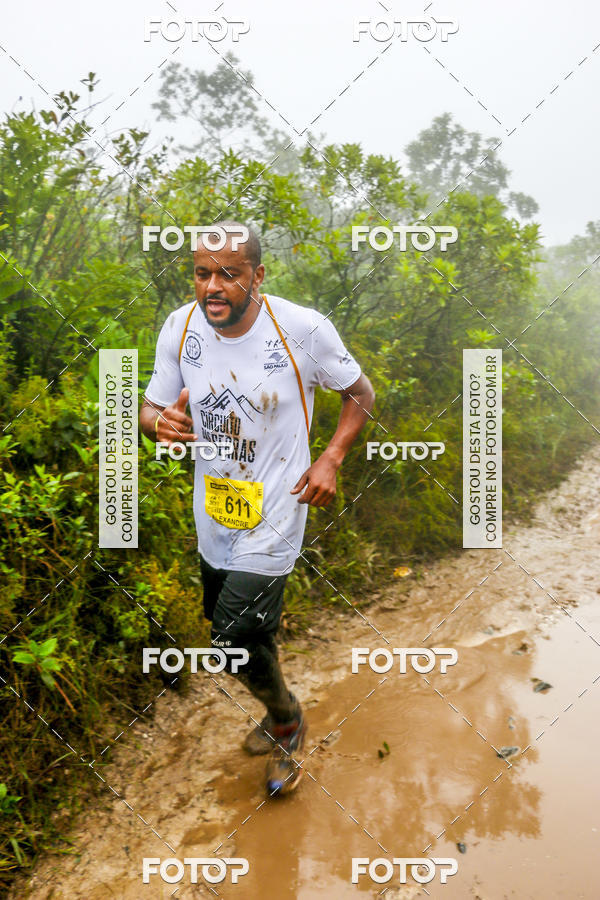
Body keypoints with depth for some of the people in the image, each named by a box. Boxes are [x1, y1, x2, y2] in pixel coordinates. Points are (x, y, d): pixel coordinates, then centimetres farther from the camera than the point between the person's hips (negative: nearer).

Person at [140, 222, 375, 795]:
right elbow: (151, 409, 2)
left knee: (237, 640, -6)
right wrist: (161, 423, -23)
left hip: (272, 515, -5)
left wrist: (331, 459, -14)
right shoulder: (180, 328, -7)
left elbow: (361, 393, -2)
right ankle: (281, 715, 51)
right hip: (213, 516, 5)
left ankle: (286, 723, 28)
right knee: (233, 622, 21)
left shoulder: (303, 329, -18)